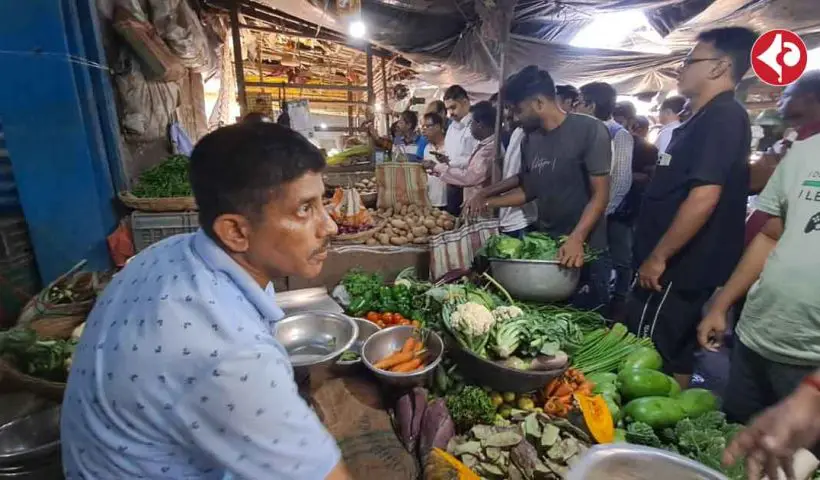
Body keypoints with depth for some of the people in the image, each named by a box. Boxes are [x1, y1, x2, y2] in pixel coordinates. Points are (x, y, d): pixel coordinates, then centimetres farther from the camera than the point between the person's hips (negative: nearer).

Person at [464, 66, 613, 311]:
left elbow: (600, 194, -15)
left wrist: (576, 239, -28)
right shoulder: (530, 141, 7)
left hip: (584, 251, -5)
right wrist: (487, 201, 11)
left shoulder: (589, 131, -12)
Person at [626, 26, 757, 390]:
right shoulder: (705, 120, 17)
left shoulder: (722, 117, -14)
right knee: (673, 359, 19)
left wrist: (657, 257, -19)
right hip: (677, 268, 10)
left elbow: (704, 198, -24)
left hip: (676, 271, -10)